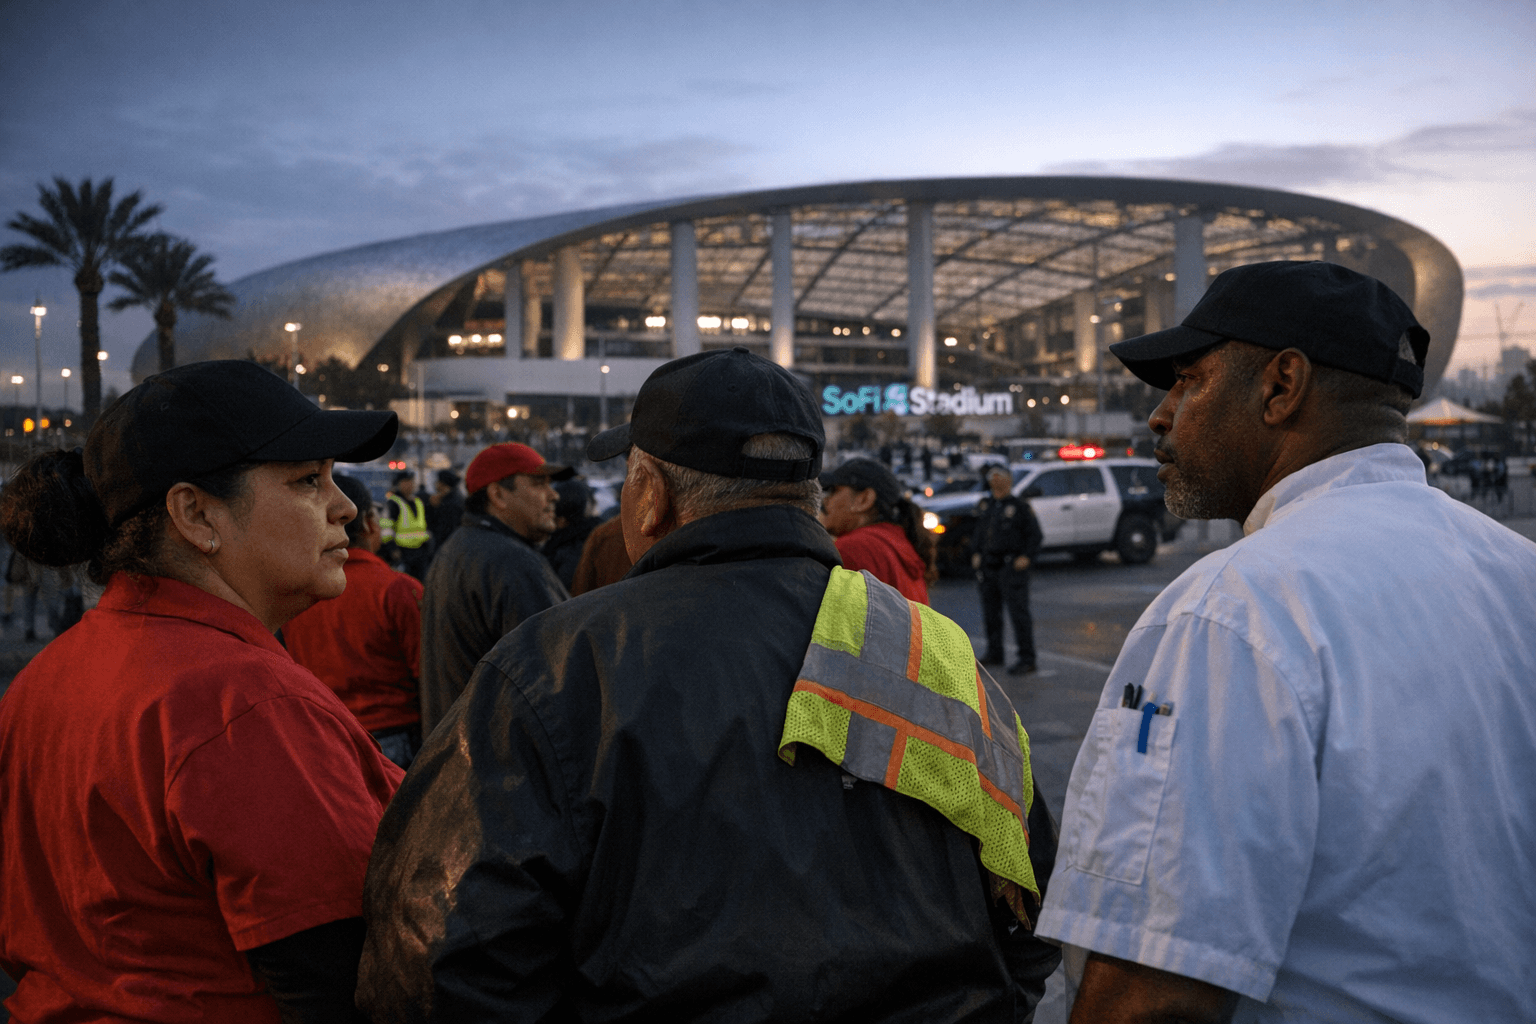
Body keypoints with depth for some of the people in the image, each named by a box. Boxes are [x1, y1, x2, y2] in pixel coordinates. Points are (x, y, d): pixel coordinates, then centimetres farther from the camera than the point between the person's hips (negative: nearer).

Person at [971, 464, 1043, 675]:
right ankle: (994, 653, 26)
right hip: (988, 566, 7)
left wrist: (1027, 557, -13)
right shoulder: (984, 505, 12)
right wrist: (976, 553, 11)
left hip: (1012, 567, -7)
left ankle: (1027, 659, -4)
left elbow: (1035, 534, -4)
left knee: (1018, 612, -8)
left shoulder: (1020, 506, -5)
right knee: (990, 612, 13)